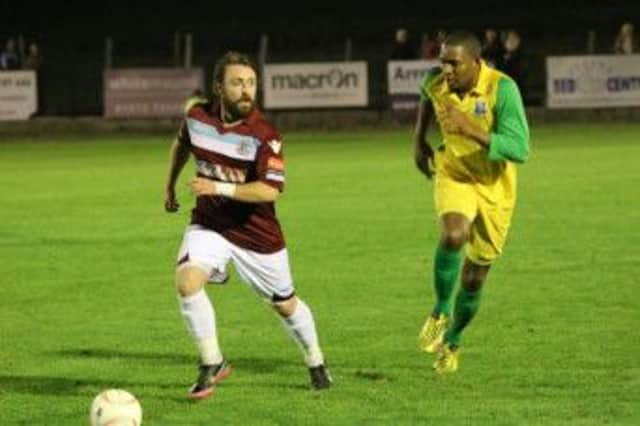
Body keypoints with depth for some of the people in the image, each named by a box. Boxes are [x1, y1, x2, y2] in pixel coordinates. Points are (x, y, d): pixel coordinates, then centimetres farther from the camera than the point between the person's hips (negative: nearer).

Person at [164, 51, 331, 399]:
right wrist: (170, 187, 24)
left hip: (257, 233, -2)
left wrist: (219, 188, -34)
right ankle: (212, 364, -8)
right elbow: (182, 144, 18)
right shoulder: (197, 117, -7)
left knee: (285, 304, 13)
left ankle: (316, 363, 40)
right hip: (208, 225, 2)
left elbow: (270, 190, -29)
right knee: (187, 282, -24)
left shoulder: (264, 134, -20)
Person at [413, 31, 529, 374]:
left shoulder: (502, 89, -26)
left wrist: (470, 130, -40)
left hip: (494, 186, -1)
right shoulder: (437, 81, -13)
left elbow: (519, 150, -32)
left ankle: (452, 342, 35)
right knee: (453, 235, -32)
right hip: (454, 175, 1)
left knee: (474, 278, 7)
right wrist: (419, 140, 10)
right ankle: (440, 312, -8)